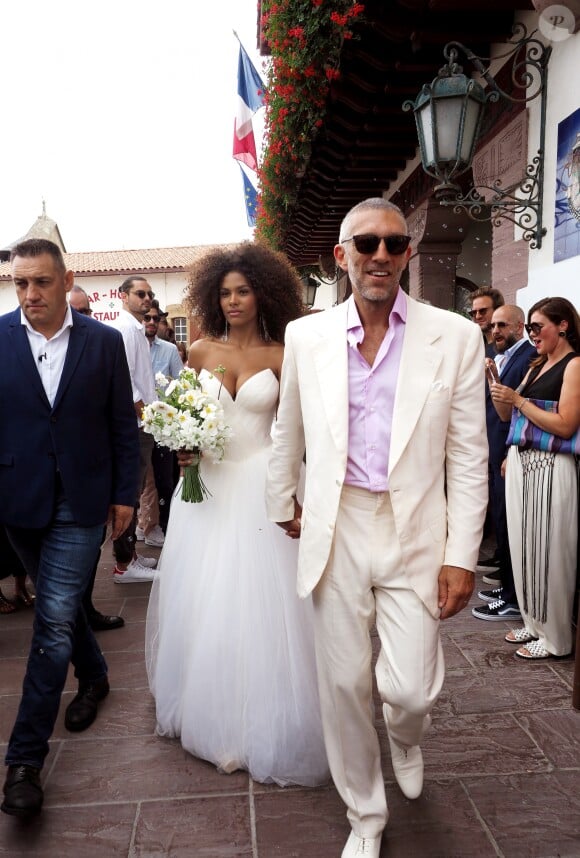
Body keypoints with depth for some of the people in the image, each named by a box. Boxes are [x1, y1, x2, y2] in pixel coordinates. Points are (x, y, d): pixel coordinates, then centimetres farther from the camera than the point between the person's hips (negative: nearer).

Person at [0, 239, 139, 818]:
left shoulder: (104, 341, -3)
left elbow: (123, 423, 2)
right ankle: (92, 674, 47)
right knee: (59, 606, 19)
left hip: (80, 502, -2)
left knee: (55, 618, -4)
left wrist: (125, 494, 2)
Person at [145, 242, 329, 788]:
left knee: (259, 603, 2)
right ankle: (206, 710, 34)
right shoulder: (200, 352, 5)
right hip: (206, 485, 3)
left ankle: (261, 722, 22)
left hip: (261, 488, -3)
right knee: (200, 603, 11)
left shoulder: (281, 357, -2)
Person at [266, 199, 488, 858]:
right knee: (343, 685, 10)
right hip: (334, 532, 2)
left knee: (411, 689, -2)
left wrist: (462, 555, -6)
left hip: (414, 534, -1)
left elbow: (468, 457, -3)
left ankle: (404, 738, 39)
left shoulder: (454, 337, -4)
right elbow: (287, 435, 15)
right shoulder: (305, 337, 2)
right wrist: (282, 507, 21)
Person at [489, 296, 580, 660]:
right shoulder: (537, 366, 17)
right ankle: (534, 623, 26)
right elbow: (508, 415, 16)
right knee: (525, 547, 12)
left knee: (547, 551, 0)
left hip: (551, 468, -8)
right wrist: (497, 386, 2)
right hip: (521, 463, 8)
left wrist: (519, 400, -14)